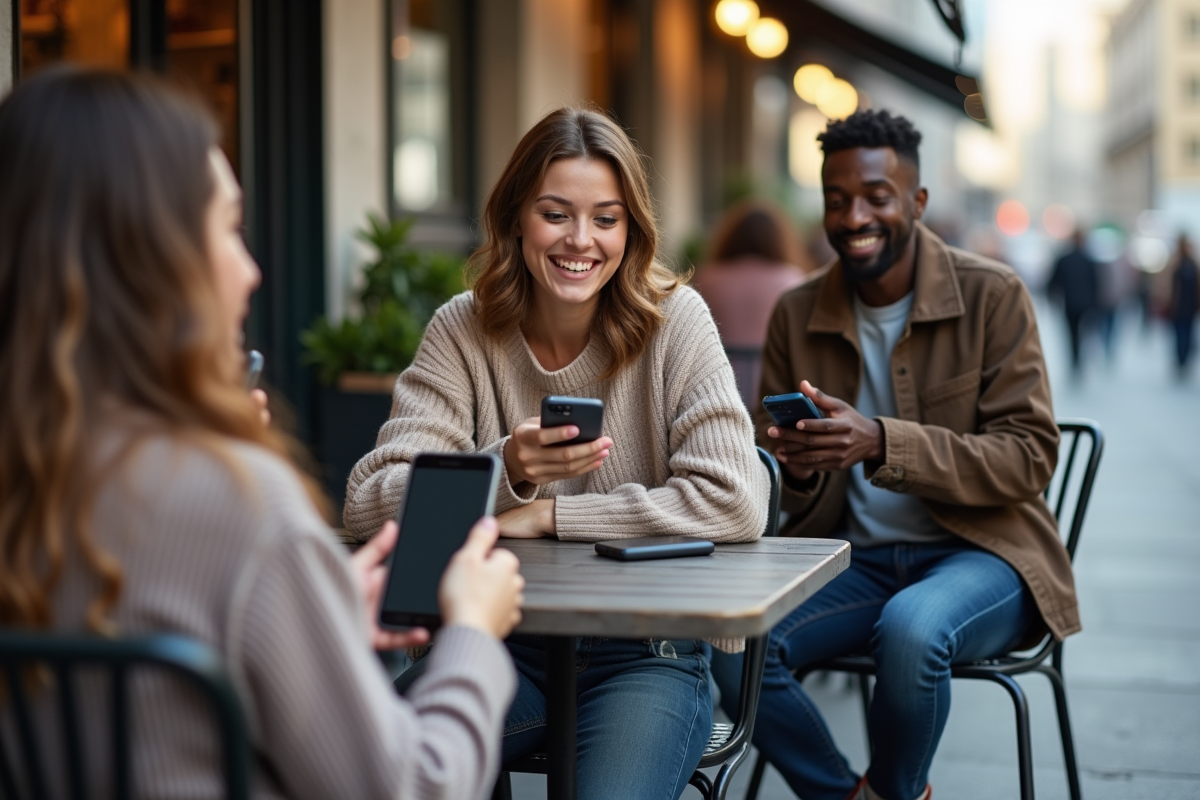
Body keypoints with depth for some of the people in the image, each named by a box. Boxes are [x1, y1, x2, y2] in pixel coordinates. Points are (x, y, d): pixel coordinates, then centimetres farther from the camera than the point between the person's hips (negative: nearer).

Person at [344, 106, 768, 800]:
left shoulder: (674, 321, -4)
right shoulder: (462, 331, 0)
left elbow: (737, 503, -14)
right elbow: (368, 506, -9)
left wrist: (545, 514, -13)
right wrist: (502, 471, -26)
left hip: (646, 655, -1)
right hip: (501, 643, 1)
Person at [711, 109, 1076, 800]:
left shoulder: (993, 296, -6)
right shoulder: (796, 316, 5)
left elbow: (1030, 456, -12)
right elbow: (773, 481, 10)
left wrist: (882, 444, -26)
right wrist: (796, 468, -17)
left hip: (980, 550, -3)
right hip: (854, 561, 4)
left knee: (912, 629, -36)